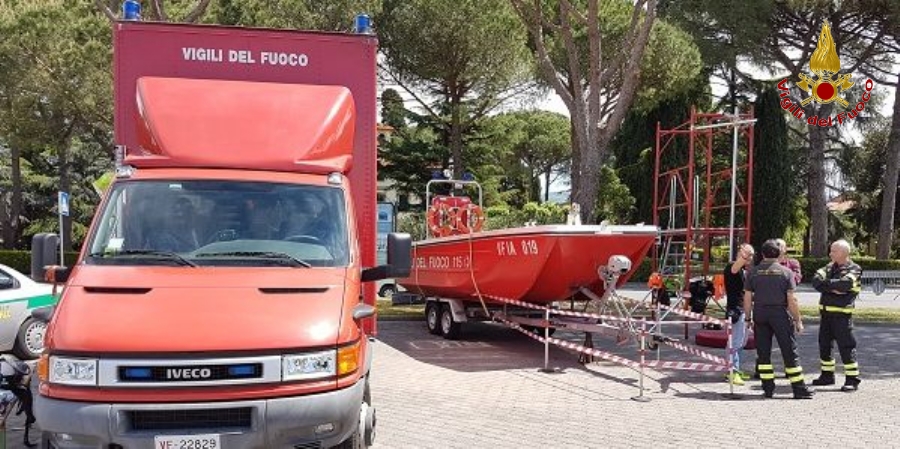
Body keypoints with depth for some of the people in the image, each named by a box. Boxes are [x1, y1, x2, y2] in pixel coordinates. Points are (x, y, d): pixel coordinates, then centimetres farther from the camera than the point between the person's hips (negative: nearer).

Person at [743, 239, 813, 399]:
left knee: (763, 352, 8)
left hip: (760, 314, 2)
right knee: (790, 352, 2)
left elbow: (747, 298, 2)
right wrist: (798, 320, 0)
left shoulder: (753, 272, 3)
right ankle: (798, 388, 3)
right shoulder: (786, 272, -3)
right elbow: (791, 299, -6)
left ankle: (768, 388, 9)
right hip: (780, 314, -2)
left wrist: (748, 318, 11)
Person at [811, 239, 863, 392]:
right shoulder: (830, 267, 13)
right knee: (824, 345, 13)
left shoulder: (854, 269, -5)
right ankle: (827, 375, 26)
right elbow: (816, 280, -3)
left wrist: (826, 283, -8)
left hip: (841, 314, -7)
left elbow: (843, 284, -23)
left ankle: (852, 379, 0)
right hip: (825, 313, 7)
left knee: (846, 346, -6)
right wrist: (833, 288, -17)